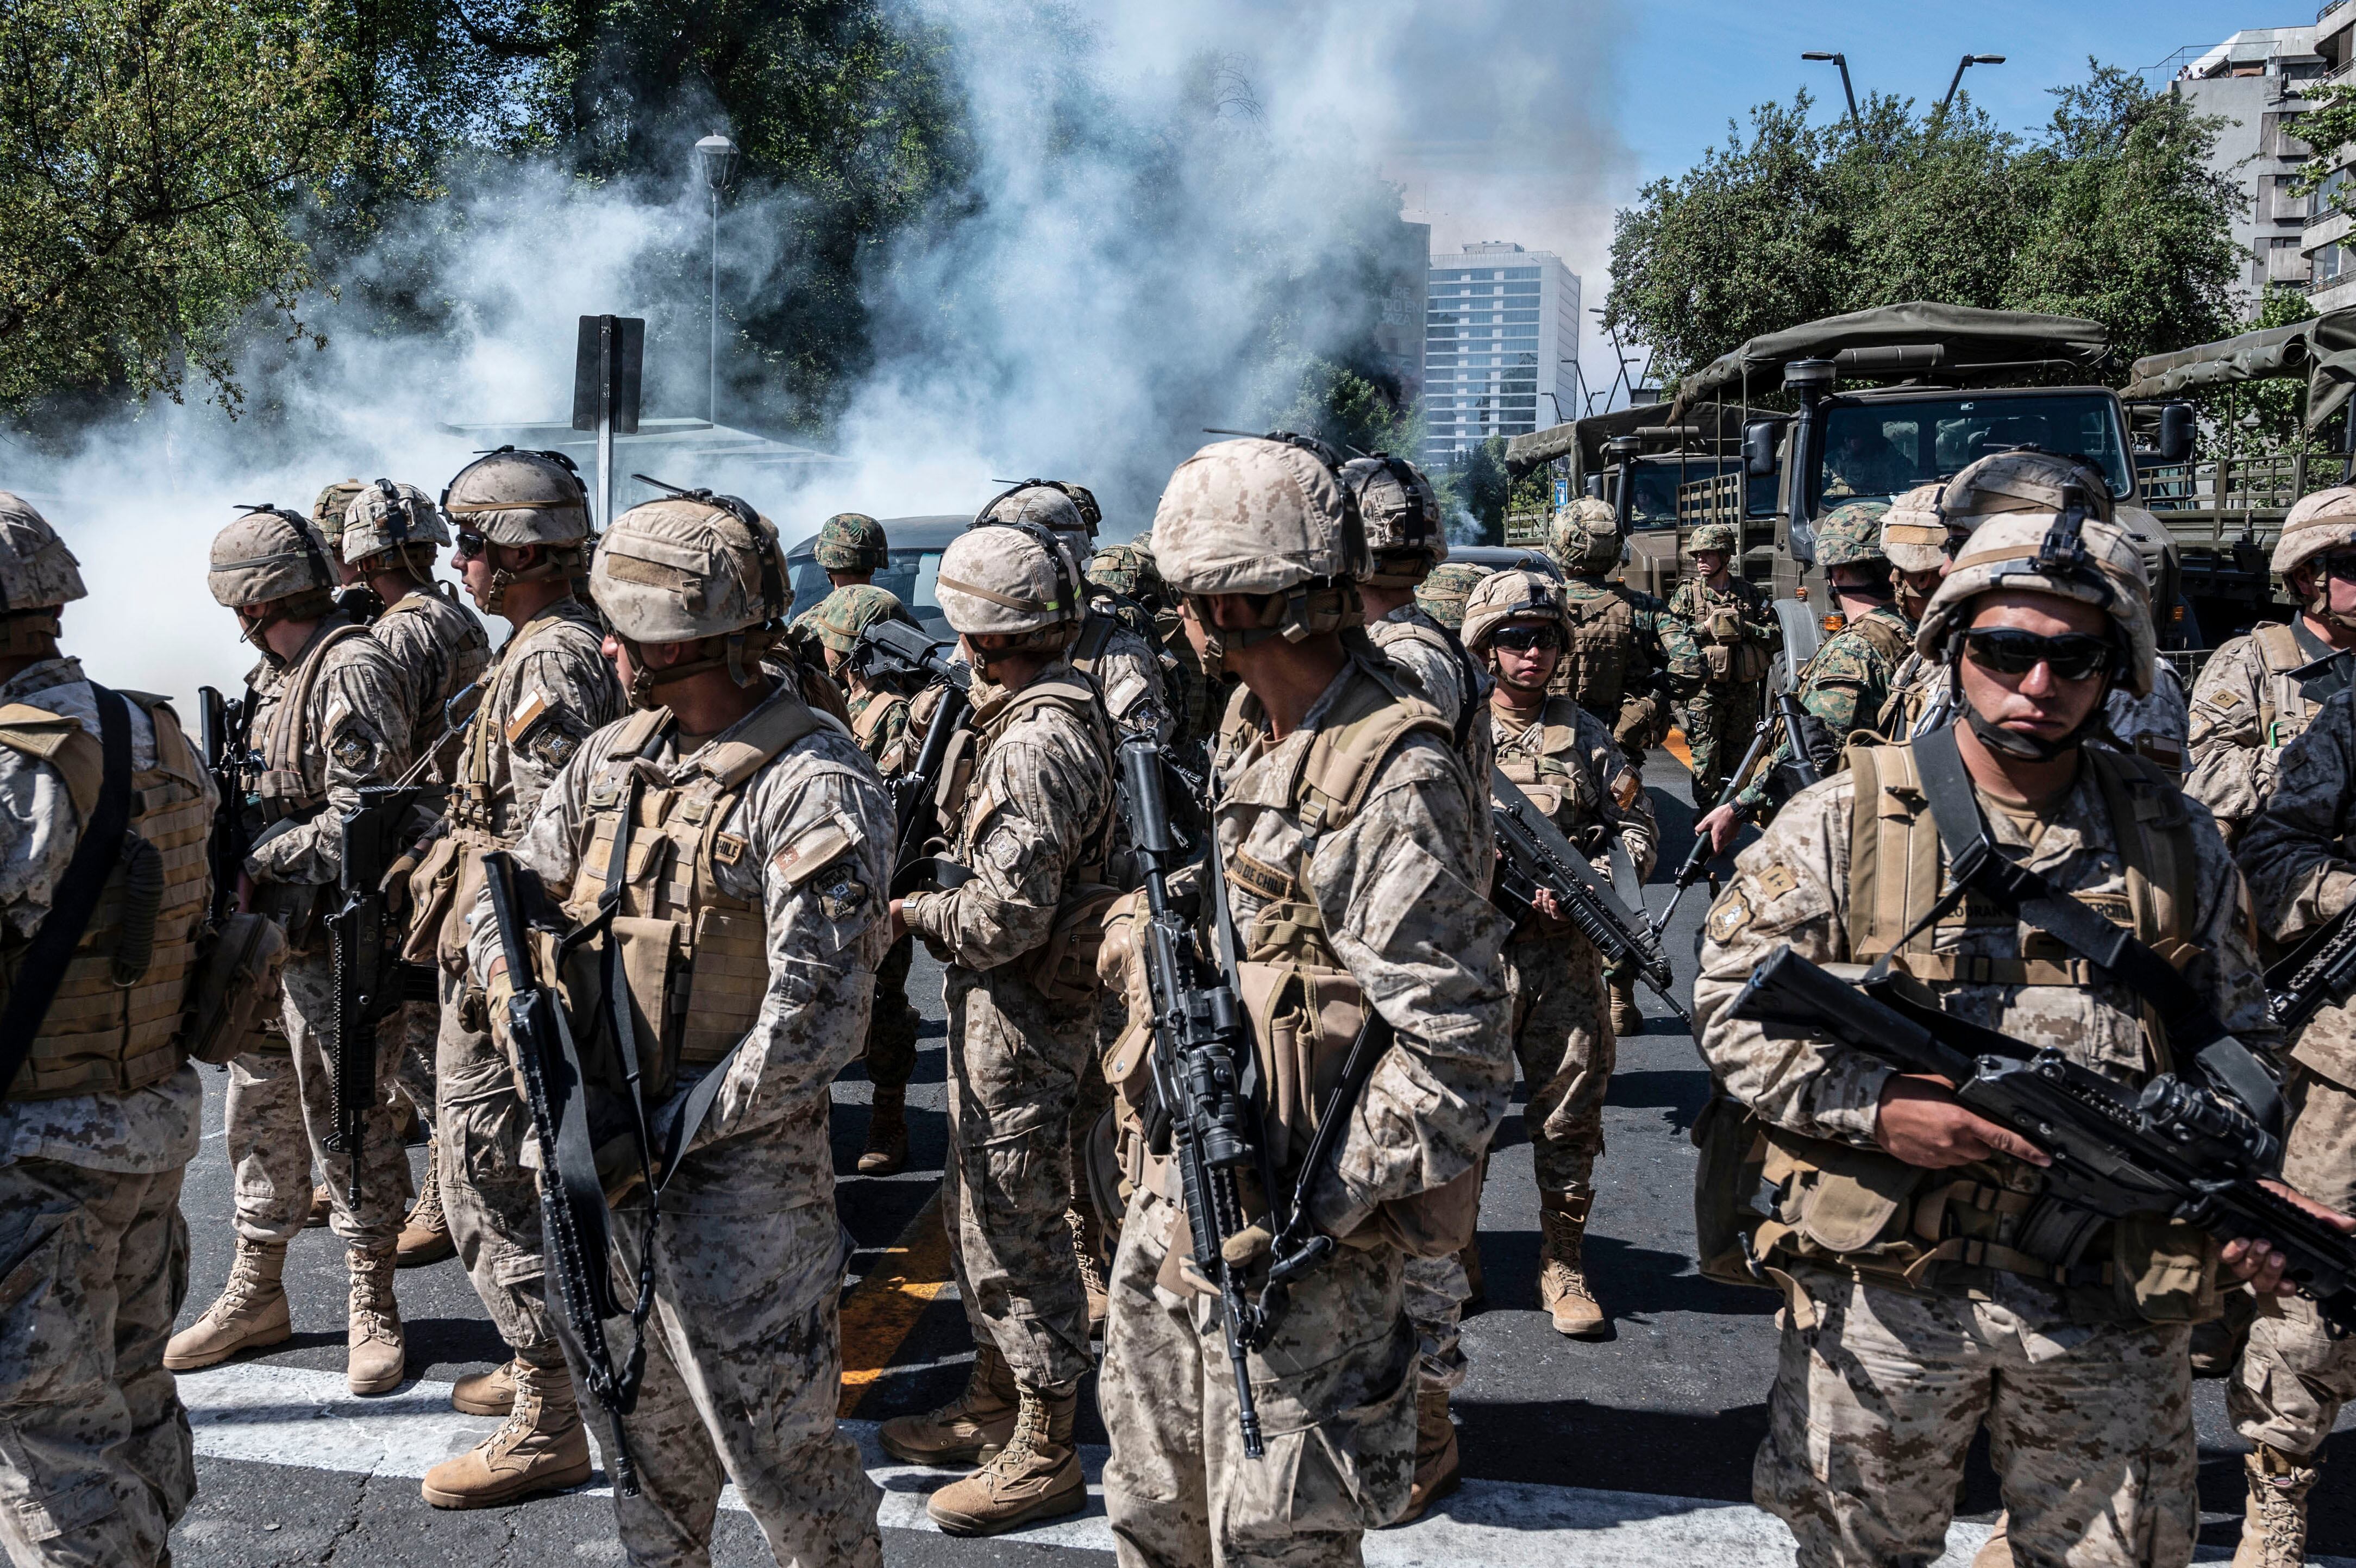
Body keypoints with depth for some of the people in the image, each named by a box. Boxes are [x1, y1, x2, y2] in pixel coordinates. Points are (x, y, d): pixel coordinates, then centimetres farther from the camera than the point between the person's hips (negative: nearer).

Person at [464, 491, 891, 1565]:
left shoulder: (816, 784, -16)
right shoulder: (611, 759, 7)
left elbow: (816, 1018, -21)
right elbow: (506, 901, 16)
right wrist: (527, 1011, -4)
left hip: (743, 1167, -7)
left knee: (778, 1447, 2)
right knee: (646, 1436, 21)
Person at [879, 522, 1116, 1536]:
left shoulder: (1039, 743, -24)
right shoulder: (1059, 711, 10)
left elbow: (1007, 917, -27)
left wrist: (911, 915, -12)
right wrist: (959, 816, 8)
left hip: (1023, 1014, -11)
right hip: (999, 1008, 11)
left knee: (1017, 1229, 0)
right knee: (977, 1212, 21)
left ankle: (1043, 1455, 12)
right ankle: (994, 1406, 36)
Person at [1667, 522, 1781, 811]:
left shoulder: (1750, 593, 8)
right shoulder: (1688, 594, 3)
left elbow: (1777, 638, 6)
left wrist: (1745, 628, -9)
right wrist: (1704, 629, -13)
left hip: (1744, 689, 2)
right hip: (1705, 689, -2)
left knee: (1737, 755, 8)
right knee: (1706, 760, -6)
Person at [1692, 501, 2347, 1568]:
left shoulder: (2178, 840, 6)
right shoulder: (1843, 820, -3)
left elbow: (2237, 1046, 13)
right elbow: (1730, 1001, -4)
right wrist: (1876, 1108, -17)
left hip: (2113, 1317, 2)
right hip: (1884, 1293, -2)